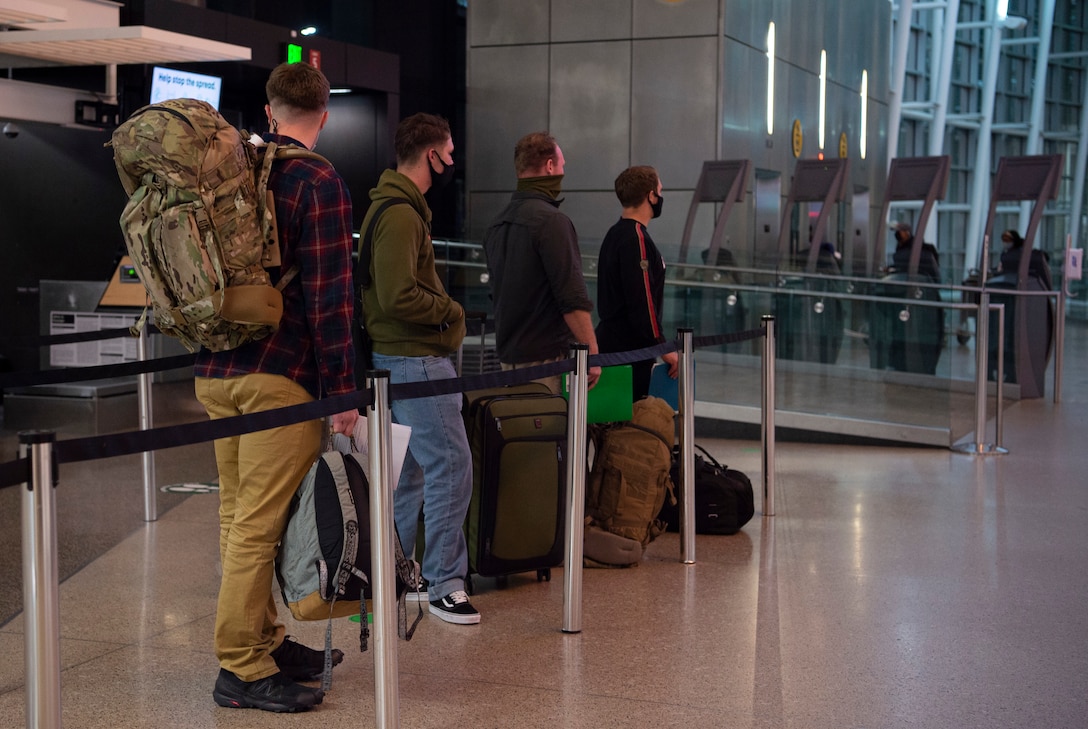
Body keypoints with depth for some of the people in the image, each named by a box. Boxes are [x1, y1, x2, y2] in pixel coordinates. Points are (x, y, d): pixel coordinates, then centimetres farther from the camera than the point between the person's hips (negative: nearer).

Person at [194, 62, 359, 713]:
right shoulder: (320, 183, -10)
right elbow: (328, 296, -15)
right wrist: (343, 387, -13)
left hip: (214, 372, 8)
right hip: (278, 374, -8)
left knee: (238, 516, 14)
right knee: (259, 526, -3)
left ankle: (265, 640, 27)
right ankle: (243, 670, 3)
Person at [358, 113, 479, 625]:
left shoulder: (396, 207, 16)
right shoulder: (400, 215, -18)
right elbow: (398, 298, -26)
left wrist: (441, 309, 9)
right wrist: (449, 310, -11)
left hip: (408, 358, 11)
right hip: (415, 360, -11)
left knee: (412, 468, 15)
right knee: (451, 466, -8)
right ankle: (445, 582, -1)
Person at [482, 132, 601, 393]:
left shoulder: (497, 224, 13)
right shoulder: (552, 221, -14)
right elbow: (573, 299, -18)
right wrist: (592, 353, -13)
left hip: (508, 355, 9)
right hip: (546, 355, -9)